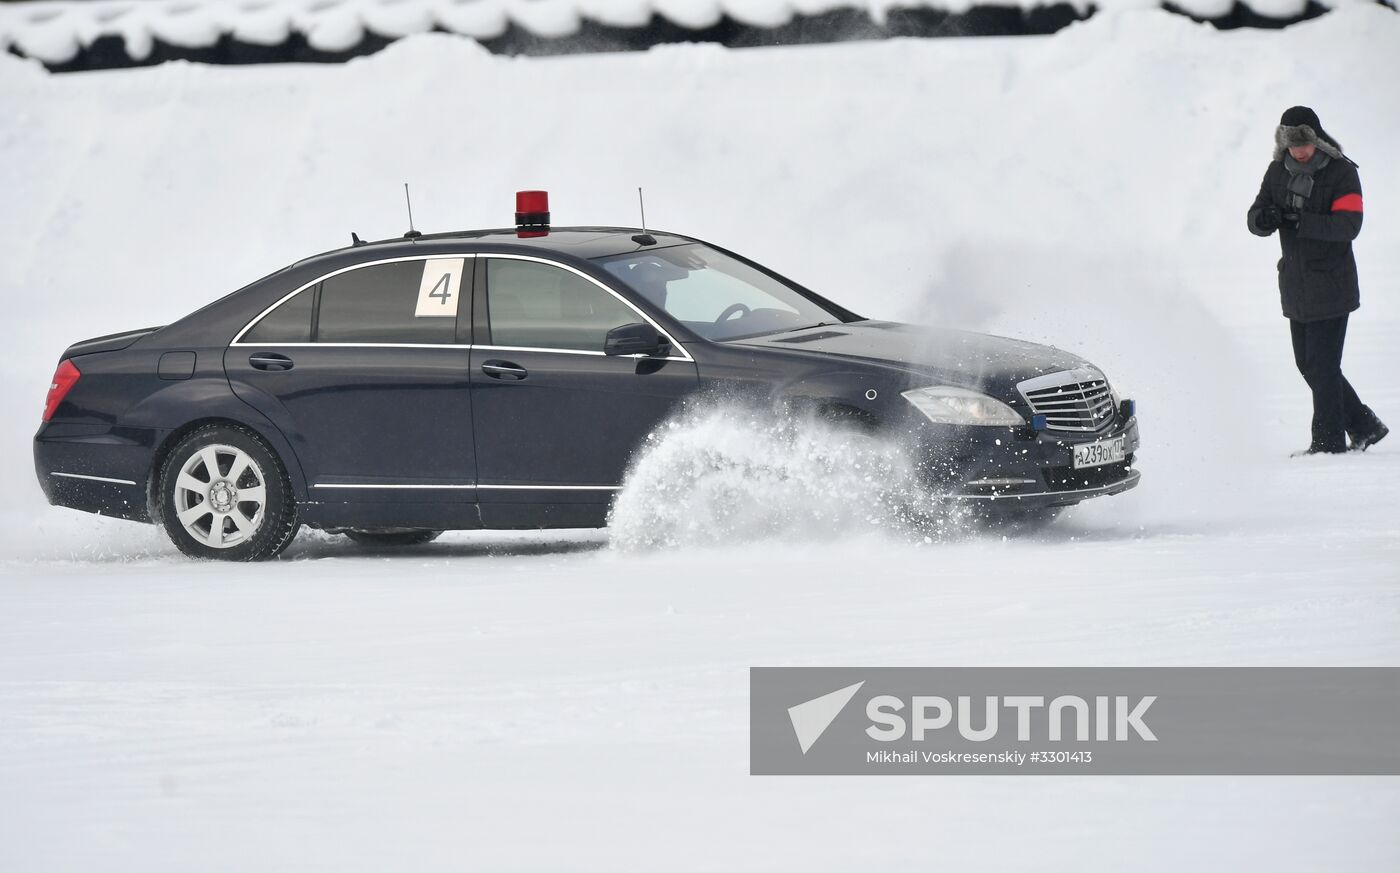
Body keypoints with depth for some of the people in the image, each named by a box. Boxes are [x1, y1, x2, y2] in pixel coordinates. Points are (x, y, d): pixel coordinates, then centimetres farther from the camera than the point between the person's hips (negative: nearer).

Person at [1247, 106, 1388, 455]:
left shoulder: (1342, 173, -10)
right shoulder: (1278, 171, 7)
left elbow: (1349, 225, -20)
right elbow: (1255, 219, 4)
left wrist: (1302, 222, -33)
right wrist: (1264, 219, -21)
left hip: (1331, 285, -7)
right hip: (1295, 287, 7)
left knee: (1322, 367, -6)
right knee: (1308, 364, 11)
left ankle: (1329, 442, 4)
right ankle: (1364, 426, 24)